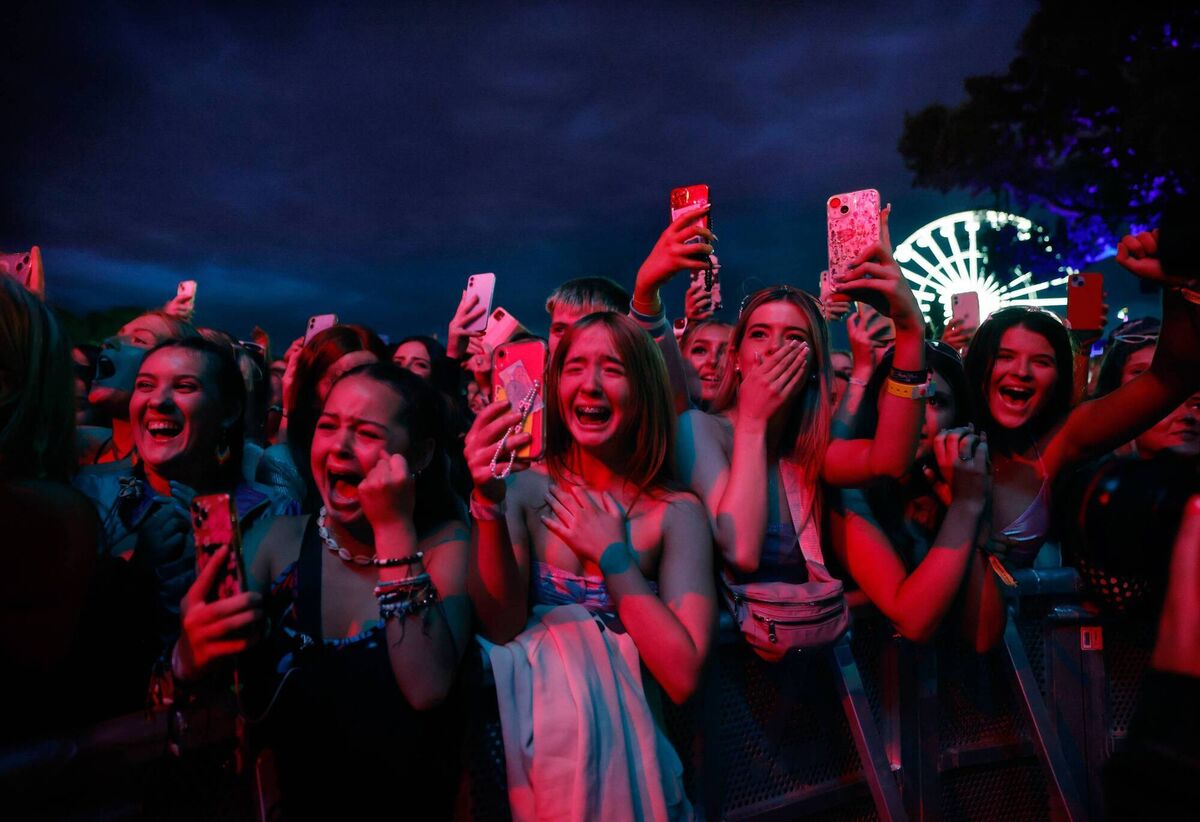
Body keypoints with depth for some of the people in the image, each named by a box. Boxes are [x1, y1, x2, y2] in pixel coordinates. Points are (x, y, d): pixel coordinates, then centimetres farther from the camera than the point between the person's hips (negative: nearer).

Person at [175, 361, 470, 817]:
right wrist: (190, 660, -28)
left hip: (410, 794, -2)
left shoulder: (446, 542, -9)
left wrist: (395, 529, -24)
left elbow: (428, 690, -24)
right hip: (291, 790, 3)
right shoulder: (280, 541, -3)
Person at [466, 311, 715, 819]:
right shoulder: (526, 489, -1)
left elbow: (684, 677, -16)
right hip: (532, 704, 1)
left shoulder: (678, 512, -7)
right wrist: (490, 502, -26)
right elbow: (501, 626, -13)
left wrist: (611, 551, -14)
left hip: (623, 730, 0)